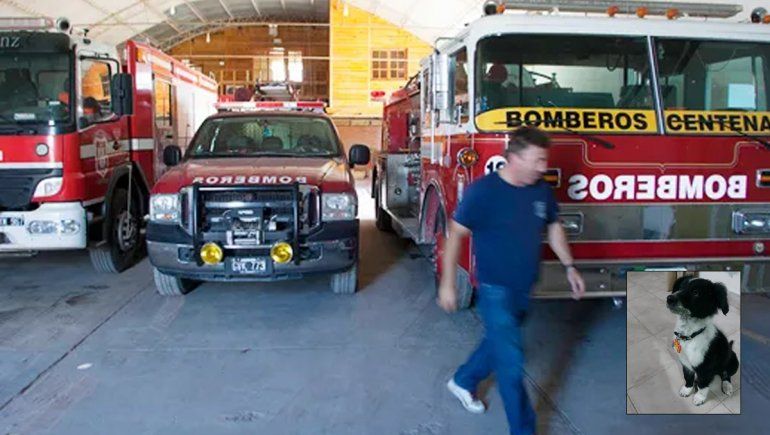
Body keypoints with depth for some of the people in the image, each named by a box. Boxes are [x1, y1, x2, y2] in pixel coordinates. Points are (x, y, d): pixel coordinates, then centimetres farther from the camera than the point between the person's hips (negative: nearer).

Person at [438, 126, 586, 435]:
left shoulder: (542, 190, -1)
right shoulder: (483, 191, -19)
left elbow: (554, 228, 15)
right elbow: (455, 235, -14)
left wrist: (569, 267, 12)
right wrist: (447, 283, -14)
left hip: (524, 288, 7)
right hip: (496, 290, -7)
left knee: (499, 345, 23)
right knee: (511, 362, -2)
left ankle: (463, 381, 47)